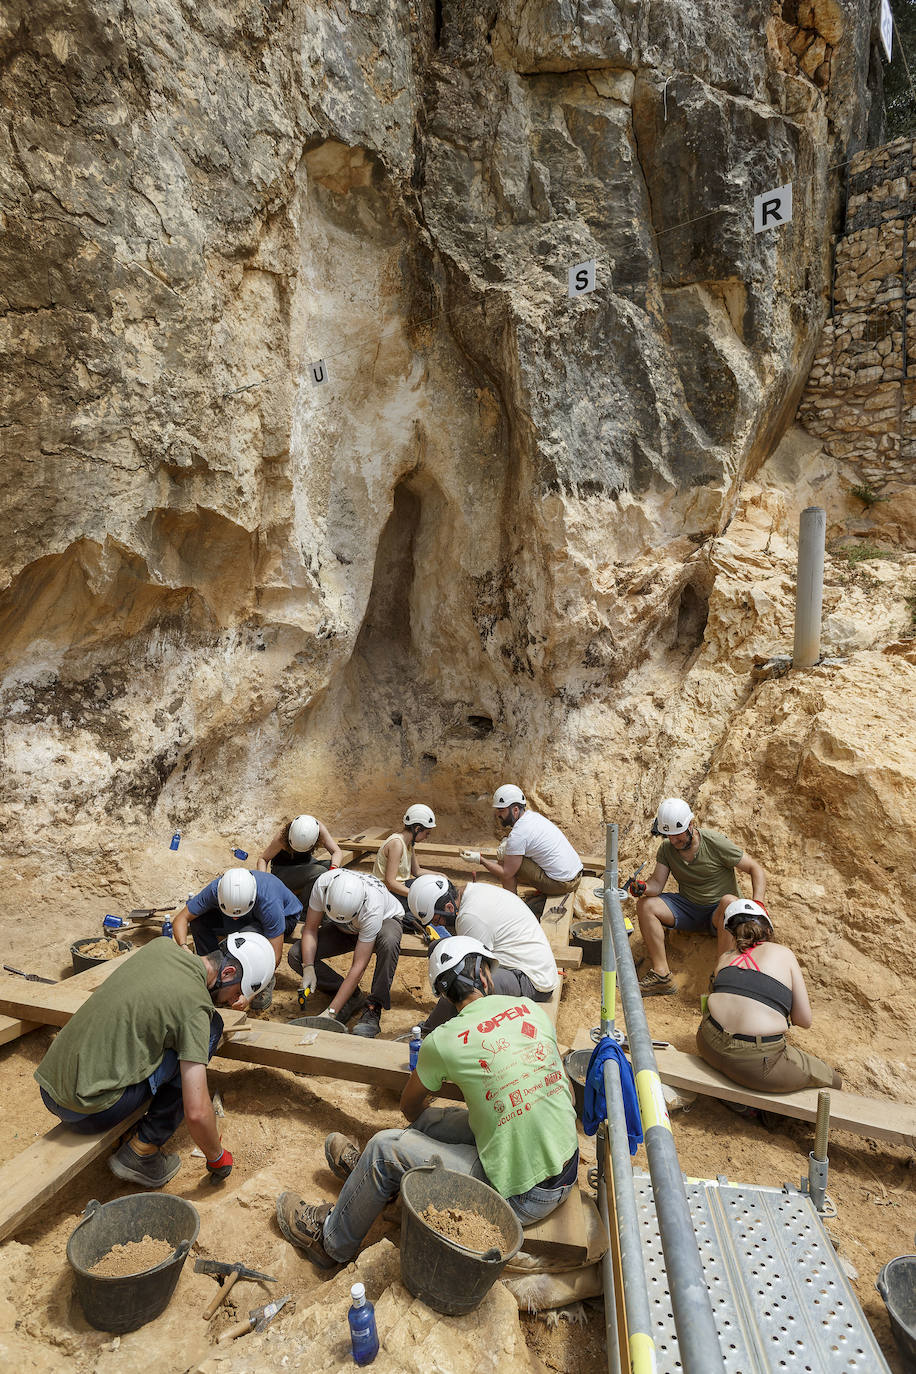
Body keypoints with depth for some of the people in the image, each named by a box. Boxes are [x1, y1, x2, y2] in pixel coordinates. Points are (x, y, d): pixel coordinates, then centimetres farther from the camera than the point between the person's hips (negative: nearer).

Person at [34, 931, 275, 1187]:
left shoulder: (161, 945, 4)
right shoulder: (196, 1006, -17)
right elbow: (196, 1113, -18)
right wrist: (217, 1157, 2)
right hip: (88, 1113, -8)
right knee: (211, 1026, -4)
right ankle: (141, 1152, 0)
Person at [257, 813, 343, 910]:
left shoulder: (319, 828, -23)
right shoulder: (282, 836, -28)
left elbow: (338, 852, -20)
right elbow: (263, 859, -15)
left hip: (307, 862, 4)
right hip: (283, 870, -4)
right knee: (320, 872, -31)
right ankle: (302, 907, -11)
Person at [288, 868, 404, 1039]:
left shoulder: (372, 909, -42)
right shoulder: (322, 884, -34)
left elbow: (358, 967, -38)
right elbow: (310, 928, -19)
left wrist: (331, 1011, -38)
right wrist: (308, 968, -32)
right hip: (347, 929, 4)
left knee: (389, 941, -42)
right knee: (295, 956, -17)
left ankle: (373, 1009, -26)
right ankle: (351, 996, -6)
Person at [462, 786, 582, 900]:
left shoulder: (518, 834, -19)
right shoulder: (533, 815, 7)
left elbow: (506, 873, -15)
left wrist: (480, 860, -6)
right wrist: (507, 846, 4)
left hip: (561, 883, -9)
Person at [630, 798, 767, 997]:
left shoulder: (715, 843, -16)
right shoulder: (667, 849, -2)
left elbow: (756, 869, -12)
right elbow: (657, 883, -7)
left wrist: (757, 903, -27)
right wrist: (643, 888, -31)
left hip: (717, 912, -4)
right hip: (687, 908, 4)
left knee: (729, 902, -39)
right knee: (645, 905, -19)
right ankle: (661, 975, -21)